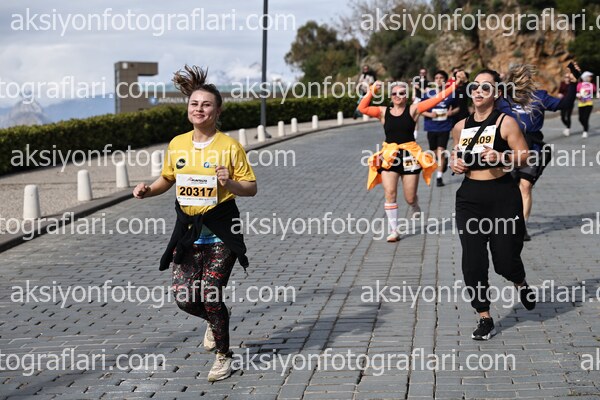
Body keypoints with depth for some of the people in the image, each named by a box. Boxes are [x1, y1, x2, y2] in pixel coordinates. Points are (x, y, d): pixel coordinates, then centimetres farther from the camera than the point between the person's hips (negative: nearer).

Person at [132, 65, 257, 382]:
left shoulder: (230, 147, -8)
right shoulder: (177, 145, 4)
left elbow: (251, 187, -5)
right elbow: (167, 178, 20)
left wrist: (230, 183, -24)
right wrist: (148, 190, 0)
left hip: (220, 233, -4)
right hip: (187, 230, 4)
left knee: (210, 296, -8)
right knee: (184, 297, -1)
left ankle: (223, 356, 15)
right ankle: (214, 319, 36)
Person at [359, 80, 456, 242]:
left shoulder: (413, 109, -1)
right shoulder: (383, 112, 4)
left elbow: (435, 100, -7)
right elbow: (362, 108, -7)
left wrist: (453, 87, -14)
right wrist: (371, 92, -16)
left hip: (410, 155, -1)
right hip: (389, 156, 1)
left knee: (410, 198, 4)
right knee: (390, 193, -9)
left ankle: (414, 207, 42)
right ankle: (393, 230, 1)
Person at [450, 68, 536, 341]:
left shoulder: (505, 122, -5)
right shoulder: (461, 127, 8)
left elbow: (525, 156, -7)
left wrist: (502, 157, -25)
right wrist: (454, 163, 0)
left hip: (503, 197, -3)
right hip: (470, 198, 4)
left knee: (505, 260, -1)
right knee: (472, 262, -3)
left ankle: (521, 284, 37)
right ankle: (485, 319, 10)